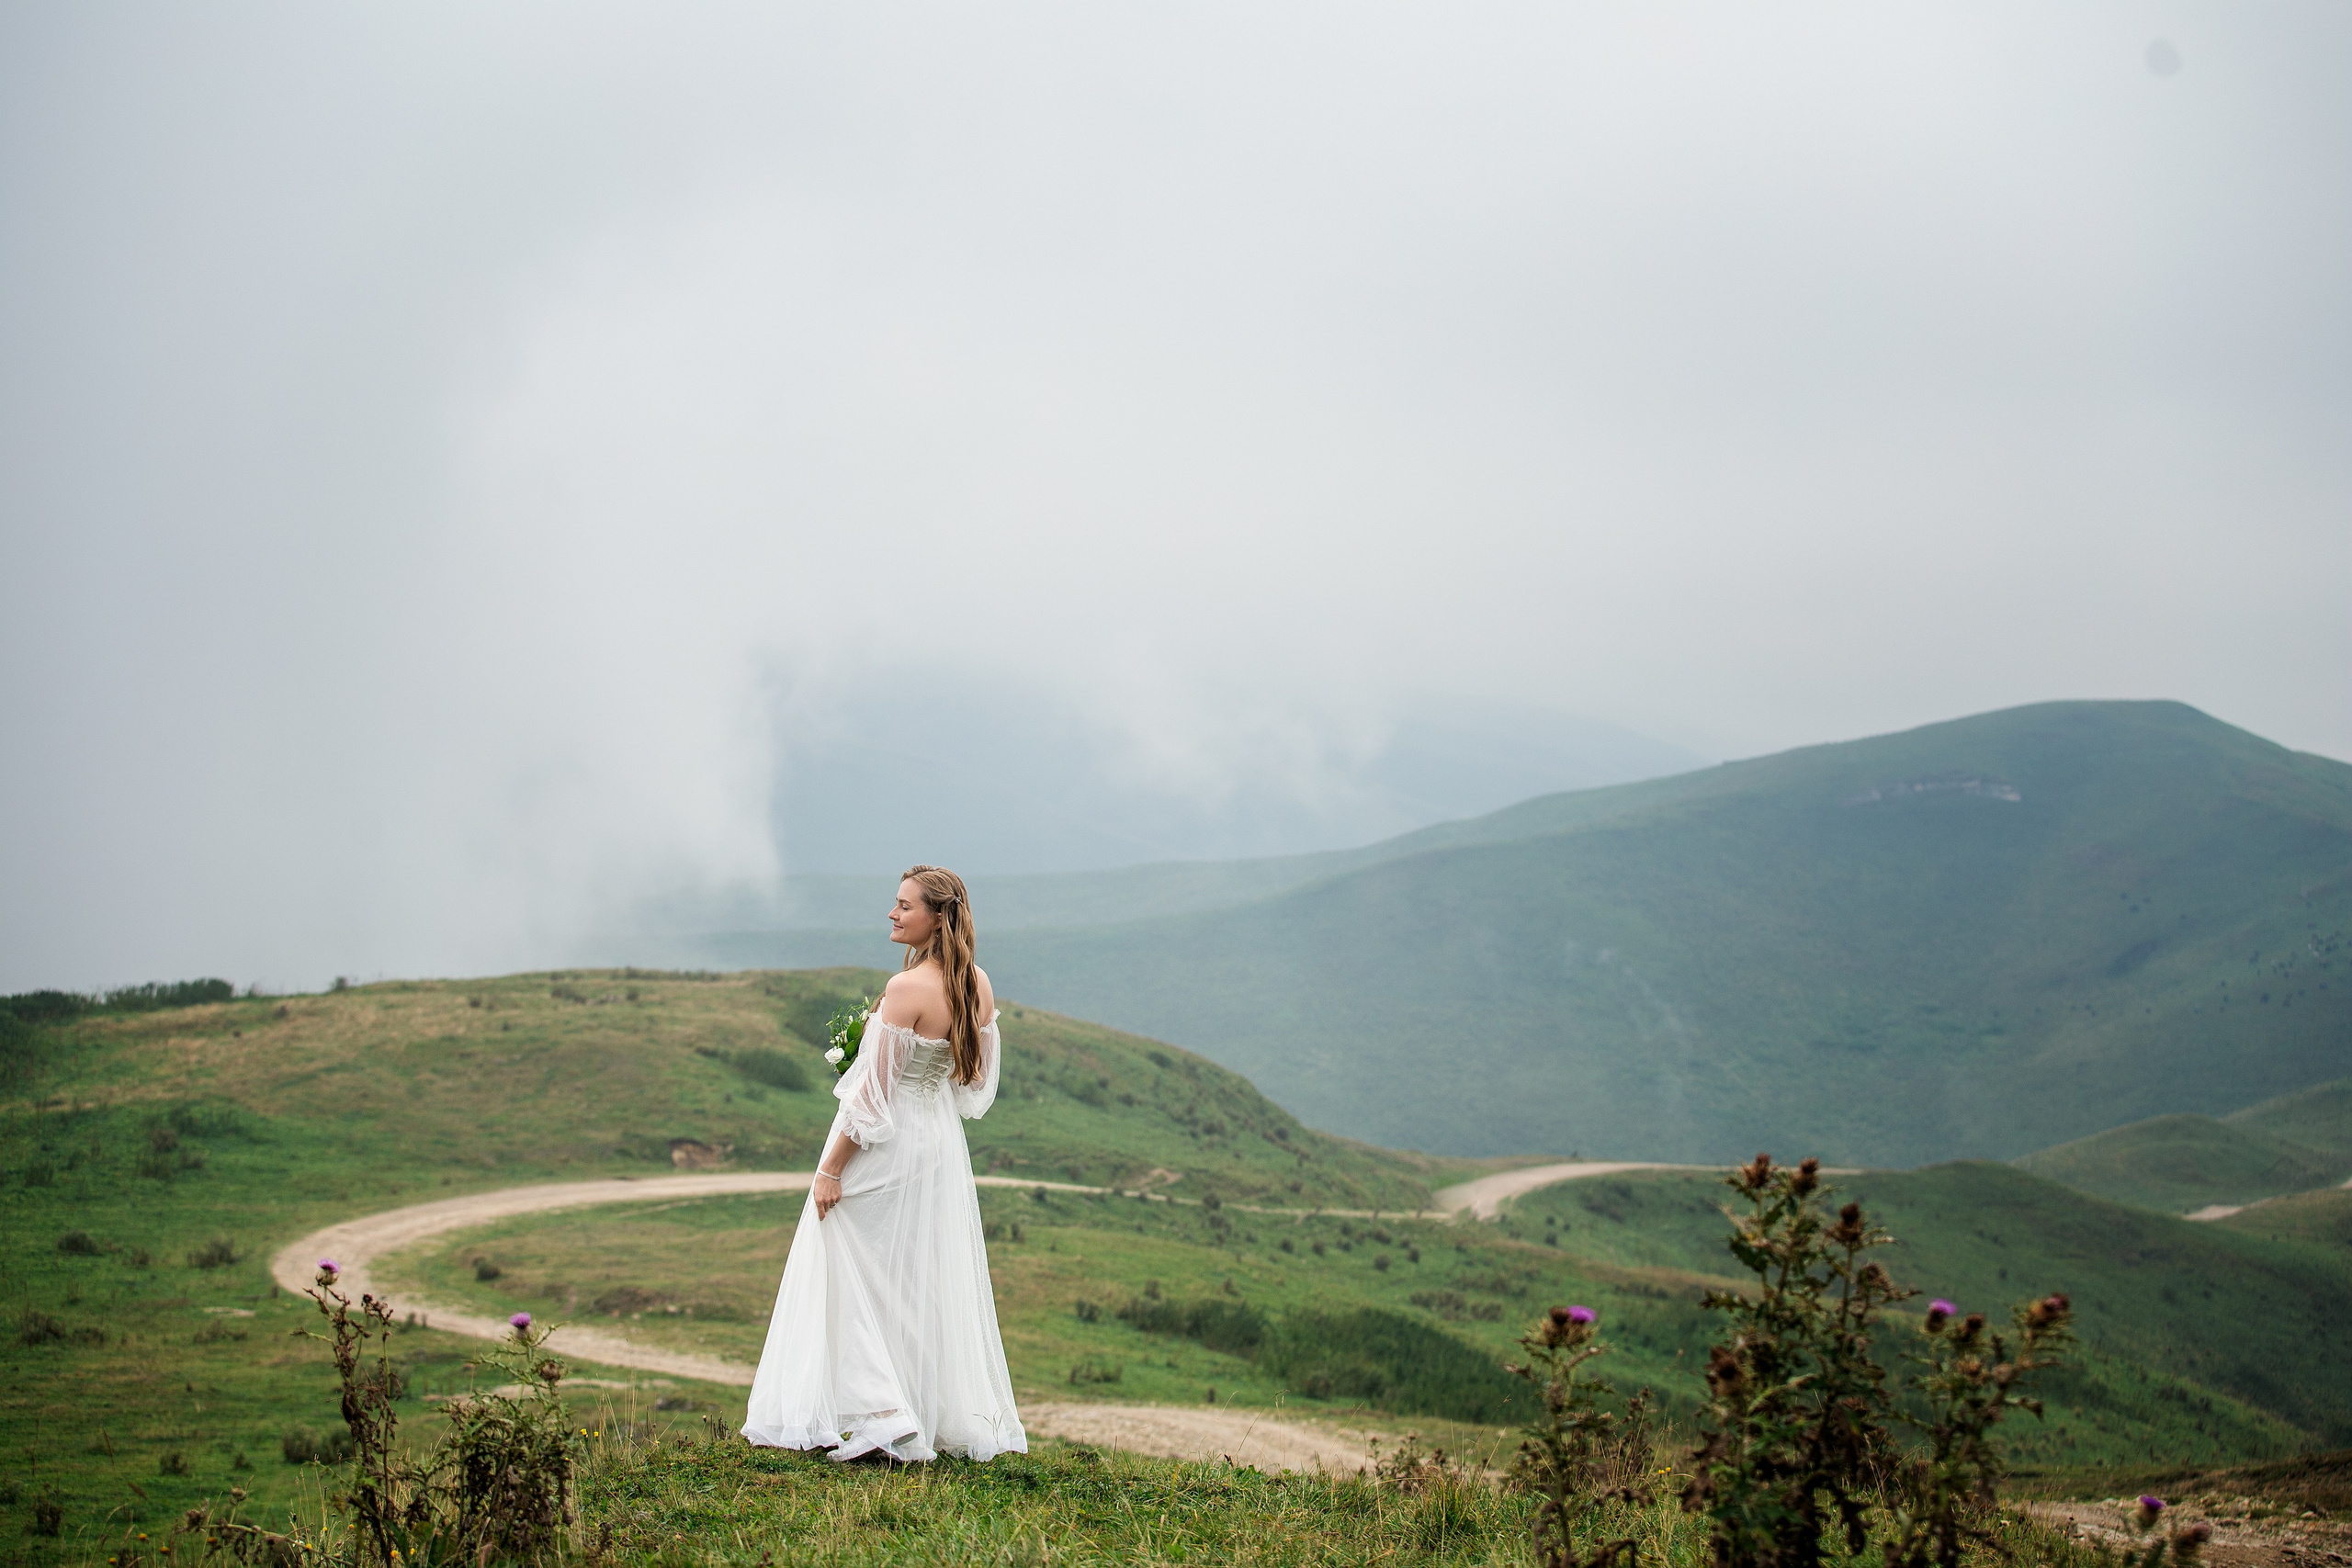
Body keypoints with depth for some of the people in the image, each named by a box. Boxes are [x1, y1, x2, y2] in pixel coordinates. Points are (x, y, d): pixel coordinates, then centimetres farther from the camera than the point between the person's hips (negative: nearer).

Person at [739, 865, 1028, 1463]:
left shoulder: (907, 988, -21)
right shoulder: (978, 985, 2)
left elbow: (875, 1093, -20)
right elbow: (979, 1079, 12)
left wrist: (831, 1167, -14)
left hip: (886, 1148, -8)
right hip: (944, 1145, 8)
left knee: (860, 1280, 3)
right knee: (934, 1285, 15)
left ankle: (878, 1419, -1)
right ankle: (955, 1419, 19)